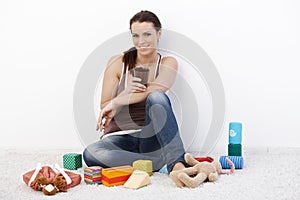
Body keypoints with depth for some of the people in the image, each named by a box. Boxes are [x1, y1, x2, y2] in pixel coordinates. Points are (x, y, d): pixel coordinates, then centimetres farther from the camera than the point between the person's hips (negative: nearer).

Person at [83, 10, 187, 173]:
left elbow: (155, 90, -15)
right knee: (90, 153, -33)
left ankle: (177, 162, -32)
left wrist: (116, 102, -14)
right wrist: (125, 93, -15)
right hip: (120, 139, 1)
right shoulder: (118, 63, 7)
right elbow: (104, 107, 5)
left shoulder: (168, 63, 7)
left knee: (156, 97, -31)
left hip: (152, 139, -1)